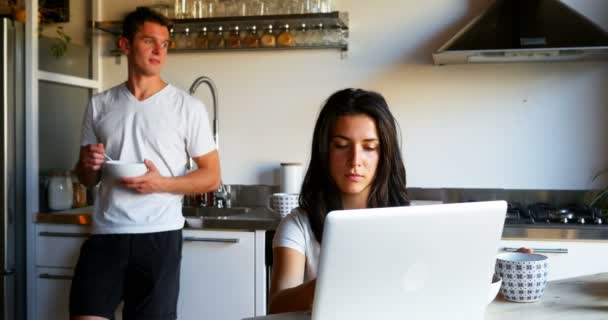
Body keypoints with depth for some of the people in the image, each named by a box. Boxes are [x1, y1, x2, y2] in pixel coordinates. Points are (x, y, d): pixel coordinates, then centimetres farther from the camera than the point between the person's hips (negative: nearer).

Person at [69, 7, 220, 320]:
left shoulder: (187, 107, -2)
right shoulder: (99, 105, 8)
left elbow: (211, 177, 0)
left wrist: (161, 184, -16)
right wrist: (89, 167, -7)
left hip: (158, 235, -2)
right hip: (105, 234, 2)